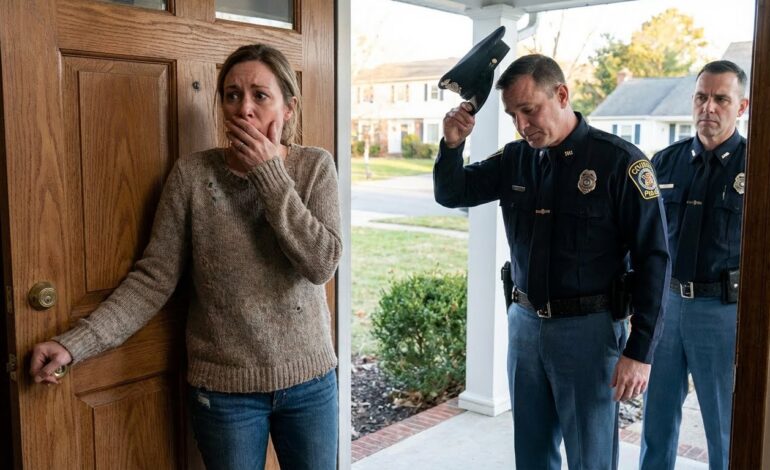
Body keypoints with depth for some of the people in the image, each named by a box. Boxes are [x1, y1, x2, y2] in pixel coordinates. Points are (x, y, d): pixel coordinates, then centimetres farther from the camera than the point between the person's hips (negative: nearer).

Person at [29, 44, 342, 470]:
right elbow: (154, 279, -8)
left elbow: (322, 264, -17)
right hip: (225, 389, -1)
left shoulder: (315, 168, -5)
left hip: (310, 380, 2)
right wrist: (75, 343, -18)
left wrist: (269, 172, -18)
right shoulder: (192, 175, -8)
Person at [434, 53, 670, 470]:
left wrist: (640, 351, -14)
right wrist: (452, 143, -10)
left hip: (588, 329, -4)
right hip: (524, 324, 5)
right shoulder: (515, 158, 3)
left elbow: (653, 260, -11)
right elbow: (451, 194, 10)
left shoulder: (620, 161, -11)